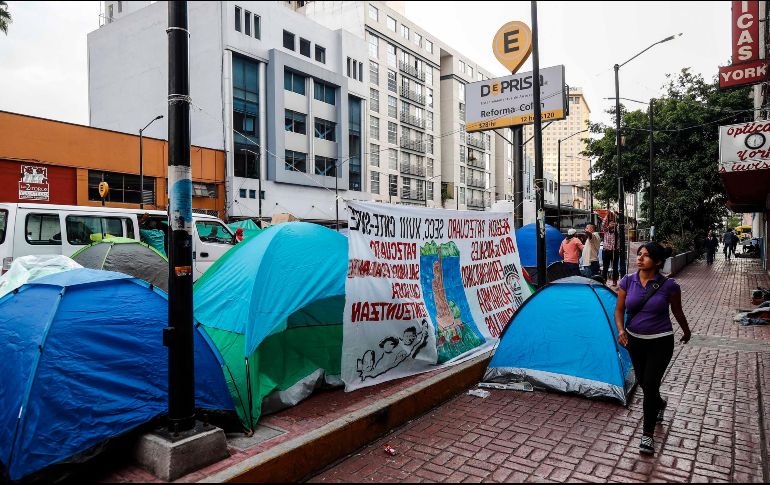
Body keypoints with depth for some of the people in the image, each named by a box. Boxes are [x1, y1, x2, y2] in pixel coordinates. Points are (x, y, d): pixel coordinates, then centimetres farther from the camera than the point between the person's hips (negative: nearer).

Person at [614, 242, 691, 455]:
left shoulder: (669, 286, -14)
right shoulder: (627, 281, -7)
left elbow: (678, 312, 3)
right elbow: (619, 310, -1)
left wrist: (686, 332, 17)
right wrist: (621, 330, -18)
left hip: (660, 342, -4)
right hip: (634, 340, 4)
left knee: (650, 384, -7)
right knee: (642, 382, 18)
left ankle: (648, 435, 9)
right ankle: (659, 405, 53)